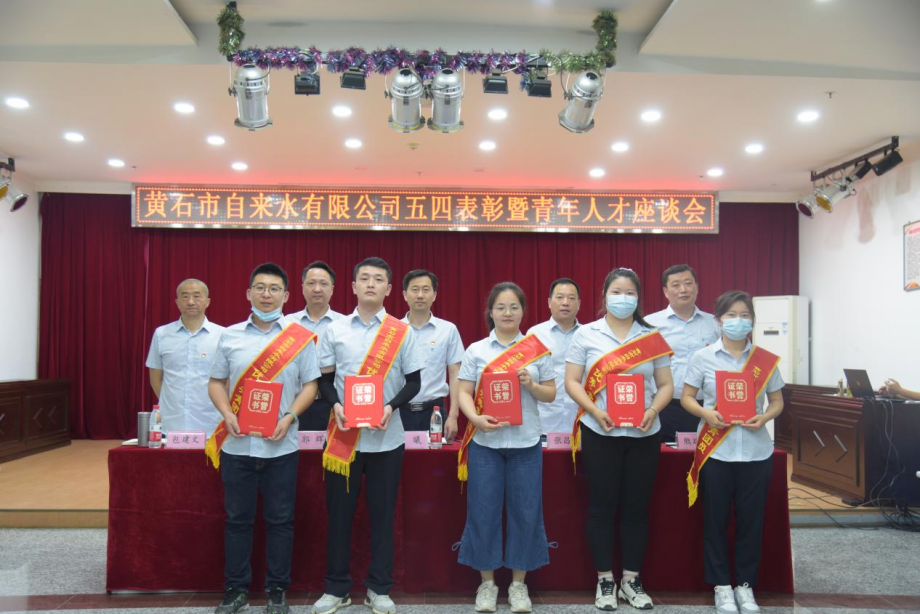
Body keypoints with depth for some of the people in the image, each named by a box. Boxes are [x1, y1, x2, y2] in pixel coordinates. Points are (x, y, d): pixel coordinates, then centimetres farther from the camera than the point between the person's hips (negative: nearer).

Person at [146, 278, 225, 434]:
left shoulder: (222, 335, -1)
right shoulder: (161, 334, 6)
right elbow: (156, 378, 14)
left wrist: (221, 411, 4)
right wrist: (171, 405, 11)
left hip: (210, 426, -1)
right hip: (170, 426, 2)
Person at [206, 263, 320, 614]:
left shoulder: (301, 338, 1)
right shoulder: (230, 336, 6)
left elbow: (310, 385, 1)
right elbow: (216, 382, 10)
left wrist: (289, 417, -12)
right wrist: (227, 414, -6)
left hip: (281, 446, -1)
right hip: (237, 443, 2)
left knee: (280, 519, 7)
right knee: (237, 518, 10)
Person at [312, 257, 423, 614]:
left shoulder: (402, 332, 2)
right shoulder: (334, 330, 5)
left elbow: (414, 382, 2)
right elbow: (325, 379, 7)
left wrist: (391, 407, -15)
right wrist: (336, 405, -12)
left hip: (386, 437, -1)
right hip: (343, 435, 1)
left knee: (382, 513, 7)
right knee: (339, 512, 8)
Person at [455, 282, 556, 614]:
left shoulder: (537, 349, 4)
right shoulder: (476, 350, 2)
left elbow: (551, 394, 7)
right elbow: (464, 392, -1)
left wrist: (532, 385, -13)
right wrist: (475, 418, -19)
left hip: (526, 442, 1)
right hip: (485, 442, 0)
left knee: (525, 511, 5)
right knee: (483, 511, 4)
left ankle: (518, 583, 22)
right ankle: (487, 582, 21)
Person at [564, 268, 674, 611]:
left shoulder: (653, 338, 7)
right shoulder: (586, 335, 2)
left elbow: (666, 385, 7)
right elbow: (572, 382, -1)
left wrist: (653, 411, -12)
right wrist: (594, 410, -16)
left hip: (643, 434, 2)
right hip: (600, 433, -2)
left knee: (637, 506, 8)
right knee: (602, 505, 5)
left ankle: (631, 579, 23)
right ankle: (604, 580, 18)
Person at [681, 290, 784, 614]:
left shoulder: (767, 360, 2)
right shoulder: (703, 357, -2)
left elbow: (777, 401, 9)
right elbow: (686, 397, 2)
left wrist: (764, 417, -12)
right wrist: (706, 413, -18)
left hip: (756, 451, 1)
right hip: (715, 451, -1)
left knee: (751, 518, 8)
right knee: (715, 518, 5)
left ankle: (745, 584, 24)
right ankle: (722, 585, 20)